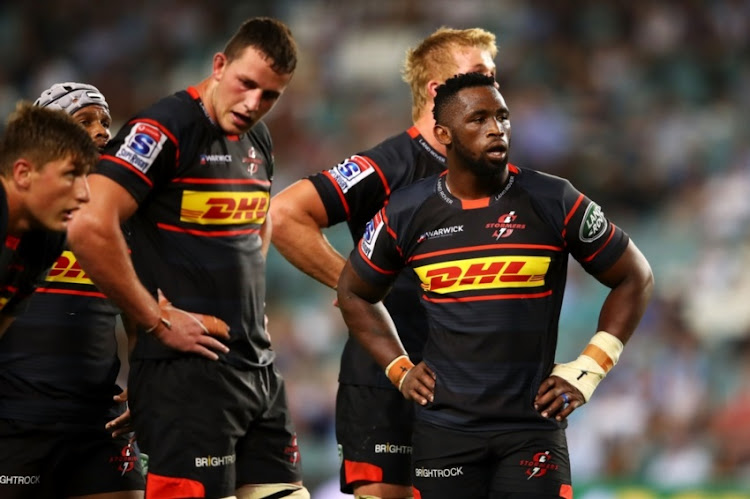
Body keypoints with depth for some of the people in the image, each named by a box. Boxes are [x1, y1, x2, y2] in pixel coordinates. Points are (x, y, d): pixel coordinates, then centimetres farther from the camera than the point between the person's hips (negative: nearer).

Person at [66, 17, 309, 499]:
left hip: (258, 366, 8)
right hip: (186, 369, -8)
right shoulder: (165, 129, -12)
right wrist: (156, 321, -16)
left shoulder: (258, 139, 14)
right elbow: (90, 228, -23)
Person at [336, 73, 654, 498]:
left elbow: (635, 278, 7)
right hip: (444, 426, 1)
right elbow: (355, 293, 19)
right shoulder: (406, 214, 2)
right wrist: (398, 369, 8)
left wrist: (589, 369, 2)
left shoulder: (554, 203, -3)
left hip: (533, 426, -1)